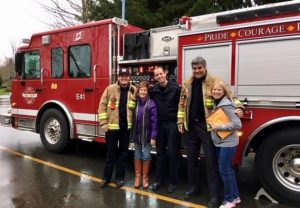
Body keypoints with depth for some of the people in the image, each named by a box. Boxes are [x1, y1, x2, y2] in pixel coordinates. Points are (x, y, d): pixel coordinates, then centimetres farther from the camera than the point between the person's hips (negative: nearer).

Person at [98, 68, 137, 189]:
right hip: (112, 126, -1)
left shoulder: (134, 91, 2)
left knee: (123, 153, 11)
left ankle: (120, 177, 26)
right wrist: (103, 123, -7)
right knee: (110, 153, 10)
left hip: (127, 127, 2)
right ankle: (106, 177, 24)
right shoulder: (110, 89, -3)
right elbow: (102, 106, -2)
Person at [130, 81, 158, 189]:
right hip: (137, 134, 3)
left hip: (147, 134, -3)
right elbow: (132, 118, 5)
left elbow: (154, 121, -11)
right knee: (137, 155, 13)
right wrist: (132, 134, 4)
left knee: (146, 156, 6)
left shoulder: (151, 104, -10)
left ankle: (145, 177, 23)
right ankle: (137, 176, 27)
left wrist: (153, 136, -13)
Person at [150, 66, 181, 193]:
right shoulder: (154, 90, 7)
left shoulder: (175, 88, -7)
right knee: (160, 153, 11)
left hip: (173, 124, -4)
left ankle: (173, 182, 15)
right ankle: (159, 180, 23)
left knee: (172, 154, 2)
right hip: (160, 124, 4)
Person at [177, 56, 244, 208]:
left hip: (207, 126, -5)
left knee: (211, 160, 1)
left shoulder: (214, 82, -5)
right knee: (191, 159, 14)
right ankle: (195, 188, 31)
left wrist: (239, 107, -25)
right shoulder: (187, 84, 9)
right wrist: (180, 121, 10)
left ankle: (215, 195, 12)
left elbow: (230, 96, -6)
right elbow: (182, 104, 15)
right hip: (191, 126, 5)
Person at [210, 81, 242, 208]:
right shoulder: (216, 104, 10)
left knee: (224, 170, -3)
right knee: (228, 169, 15)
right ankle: (235, 196, 28)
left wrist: (218, 127, -21)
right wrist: (214, 126, 5)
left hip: (228, 143, -9)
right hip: (219, 142, 9)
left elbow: (237, 124, -23)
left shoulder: (226, 105, -17)